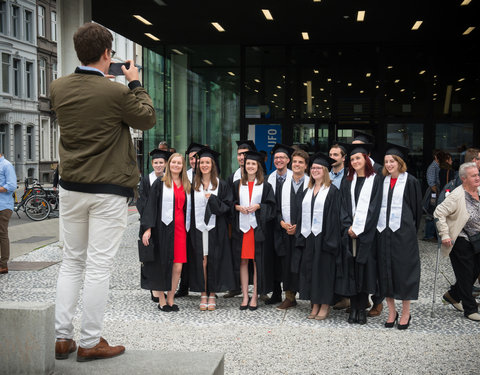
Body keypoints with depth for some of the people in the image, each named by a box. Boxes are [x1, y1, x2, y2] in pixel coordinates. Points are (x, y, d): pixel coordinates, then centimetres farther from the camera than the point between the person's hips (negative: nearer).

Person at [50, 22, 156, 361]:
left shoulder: (59, 88, 1)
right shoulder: (117, 93, -16)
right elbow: (147, 119, 1)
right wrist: (136, 84, 10)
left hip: (71, 187, 6)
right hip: (109, 190, -5)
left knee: (72, 262, 15)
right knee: (99, 266, 1)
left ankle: (62, 337, 17)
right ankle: (90, 342, 8)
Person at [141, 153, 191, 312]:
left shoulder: (187, 186, 15)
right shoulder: (160, 183, 1)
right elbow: (150, 206, -4)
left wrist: (188, 228, 10)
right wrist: (148, 228, -13)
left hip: (180, 229, 4)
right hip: (163, 229, -4)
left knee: (178, 267, -1)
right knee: (161, 265, 1)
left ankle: (170, 299, 12)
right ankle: (161, 300, 12)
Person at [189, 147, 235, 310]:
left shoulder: (221, 185, 5)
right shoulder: (193, 184, 8)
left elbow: (227, 206, 0)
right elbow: (189, 207, 9)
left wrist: (213, 199, -14)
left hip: (215, 229, -1)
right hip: (198, 228, 1)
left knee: (214, 260, 0)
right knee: (200, 260, 1)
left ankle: (212, 295, 9)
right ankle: (203, 295, 8)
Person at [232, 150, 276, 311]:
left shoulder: (265, 186, 7)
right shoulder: (237, 185, 11)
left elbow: (270, 205, 3)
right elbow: (230, 203, 10)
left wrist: (258, 206, -13)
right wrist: (238, 207, -9)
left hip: (258, 227, -1)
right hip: (241, 227, 2)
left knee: (257, 261, -1)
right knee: (243, 261, 2)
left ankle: (255, 297, 6)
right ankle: (245, 296, 8)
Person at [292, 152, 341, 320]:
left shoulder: (332, 191, -4)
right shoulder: (307, 191, 15)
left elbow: (334, 215, -10)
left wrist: (330, 238, -17)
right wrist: (301, 235, 8)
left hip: (323, 237, -6)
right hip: (308, 237, 6)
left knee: (324, 269, -1)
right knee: (309, 269, 7)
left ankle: (325, 306, 8)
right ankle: (315, 305, 15)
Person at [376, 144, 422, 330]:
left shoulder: (410, 182, -2)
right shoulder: (382, 181, 10)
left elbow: (417, 208, -1)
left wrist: (411, 230, -3)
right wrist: (379, 226, 6)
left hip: (403, 232, -4)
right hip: (383, 231, 4)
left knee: (403, 269, 0)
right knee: (386, 270, 6)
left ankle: (405, 313, 11)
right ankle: (391, 312, 16)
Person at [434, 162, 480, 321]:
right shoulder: (457, 196, -19)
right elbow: (439, 213, -18)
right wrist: (444, 235, -19)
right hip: (461, 241, -7)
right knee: (465, 275, 2)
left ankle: (453, 295, 35)